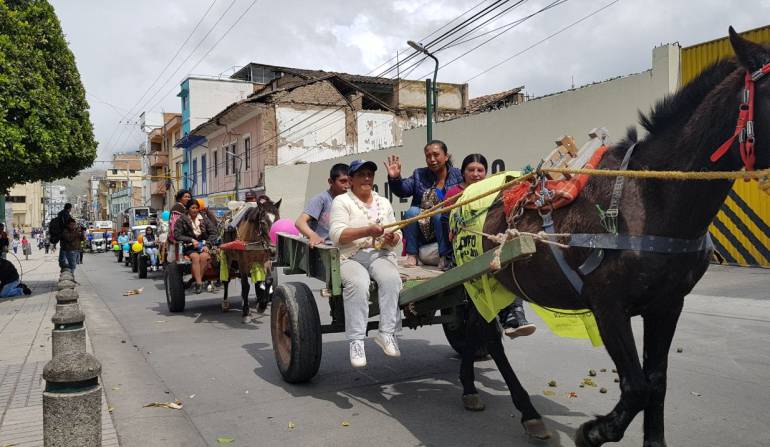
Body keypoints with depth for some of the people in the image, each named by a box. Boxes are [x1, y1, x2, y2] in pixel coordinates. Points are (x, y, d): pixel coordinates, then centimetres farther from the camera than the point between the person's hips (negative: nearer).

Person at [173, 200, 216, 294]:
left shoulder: (204, 219, 12)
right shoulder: (182, 220, 3)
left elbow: (213, 234, 10)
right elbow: (177, 235, -4)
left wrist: (207, 244, -6)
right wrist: (191, 240, -13)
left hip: (203, 245, 2)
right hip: (189, 247, -2)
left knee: (204, 256, -31)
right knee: (195, 257, -33)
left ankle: (196, 279, -27)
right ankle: (199, 283, -37)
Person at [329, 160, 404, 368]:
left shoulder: (383, 202, 23)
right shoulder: (342, 201, 8)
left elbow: (397, 234, 21)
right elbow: (336, 234, -6)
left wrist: (392, 238, -4)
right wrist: (368, 231, -17)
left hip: (381, 254, 3)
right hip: (352, 257, -3)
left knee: (391, 278, -31)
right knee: (358, 284, -35)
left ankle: (386, 332, -30)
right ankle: (356, 341, -33)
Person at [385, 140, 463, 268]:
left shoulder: (457, 175, 2)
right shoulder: (419, 175, 9)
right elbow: (402, 190, -5)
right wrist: (394, 178, -25)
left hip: (444, 225, -2)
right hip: (421, 231, 2)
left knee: (439, 213, -30)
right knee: (412, 211, -24)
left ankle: (445, 257, -24)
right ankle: (412, 255, -17)